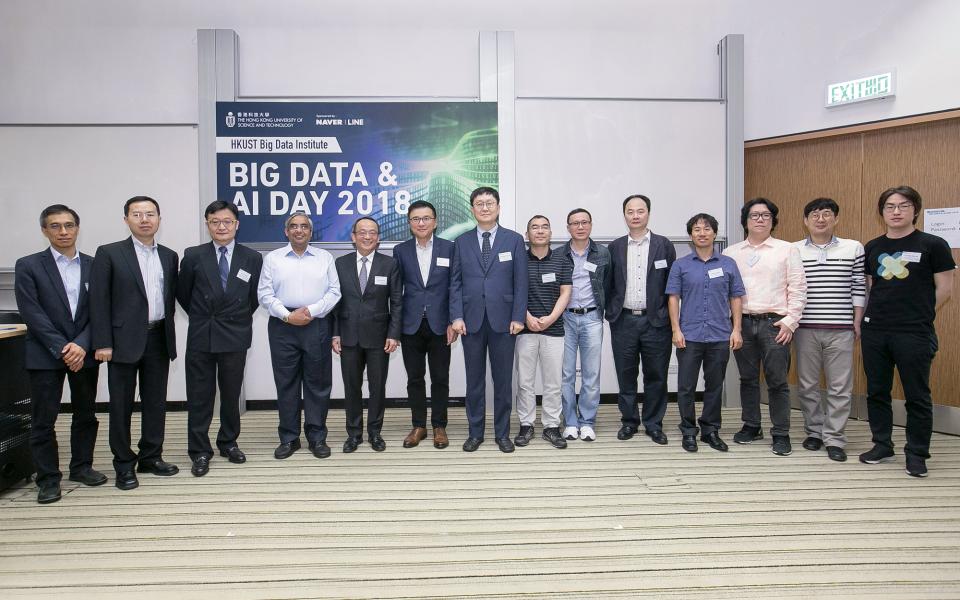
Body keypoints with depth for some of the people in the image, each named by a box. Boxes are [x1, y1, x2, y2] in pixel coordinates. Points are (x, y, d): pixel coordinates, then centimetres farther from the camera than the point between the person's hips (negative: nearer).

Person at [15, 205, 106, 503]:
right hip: (45, 355, -2)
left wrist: (81, 345, -11)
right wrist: (61, 349, -14)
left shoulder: (94, 265, 5)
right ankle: (48, 479, 13)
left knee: (86, 414, 11)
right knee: (43, 419, 2)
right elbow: (32, 313, -8)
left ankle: (81, 467, 26)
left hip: (84, 353, 3)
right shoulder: (28, 266, -1)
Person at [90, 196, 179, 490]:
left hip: (158, 339, 4)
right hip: (124, 340, -4)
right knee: (121, 404, 5)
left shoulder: (169, 256, 10)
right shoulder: (109, 254, -2)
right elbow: (99, 300, -6)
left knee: (156, 401, 11)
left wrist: (169, 338, 7)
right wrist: (102, 343, -11)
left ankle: (151, 457, 24)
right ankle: (124, 465, 17)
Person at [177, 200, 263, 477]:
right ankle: (200, 452, 16)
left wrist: (239, 318, 9)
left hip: (235, 337, 0)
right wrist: (201, 318, 12)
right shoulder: (193, 256, -1)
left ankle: (229, 443, 28)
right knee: (199, 396, 5)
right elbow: (183, 293, 10)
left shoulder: (253, 258, 0)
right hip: (200, 337, 0)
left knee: (231, 394, 11)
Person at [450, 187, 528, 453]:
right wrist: (456, 316, -4)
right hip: (471, 320, 1)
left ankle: (502, 433, 20)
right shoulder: (462, 242, 7)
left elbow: (520, 282, 0)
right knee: (474, 380, 9)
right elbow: (455, 283, 5)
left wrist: (518, 317, -6)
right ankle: (475, 432, 21)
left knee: (503, 380, 7)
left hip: (503, 320, -1)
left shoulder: (514, 240, 3)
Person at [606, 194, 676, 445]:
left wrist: (671, 319, 0)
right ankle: (629, 421, 21)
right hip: (623, 321, 1)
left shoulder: (664, 245, 3)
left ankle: (654, 424, 19)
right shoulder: (615, 247, 7)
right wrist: (610, 313, 2)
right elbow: (608, 285, 8)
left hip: (656, 321, -1)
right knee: (626, 375, 8)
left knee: (656, 376, 6)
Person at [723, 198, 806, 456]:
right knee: (748, 378, 11)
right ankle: (751, 426, 24)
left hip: (774, 322, -2)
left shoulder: (787, 250, 4)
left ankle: (781, 434, 10)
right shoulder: (731, 253, 11)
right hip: (742, 322, 3)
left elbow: (798, 288, 0)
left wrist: (790, 321, -7)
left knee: (777, 381, 0)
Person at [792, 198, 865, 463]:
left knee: (840, 386, 2)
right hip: (805, 327, 1)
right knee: (807, 384, 8)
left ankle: (834, 439, 13)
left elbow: (859, 288, 4)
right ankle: (814, 432, 23)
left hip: (841, 329, 0)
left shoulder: (854, 248, 3)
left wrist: (858, 321, 1)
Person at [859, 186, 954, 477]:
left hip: (914, 334, -4)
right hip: (874, 332, 4)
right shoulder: (872, 247, 9)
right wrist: (861, 320, 7)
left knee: (917, 396, 4)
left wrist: (918, 315, 2)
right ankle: (882, 445, 26)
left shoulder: (932, 245, -3)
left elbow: (944, 289, -2)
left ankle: (916, 453, 17)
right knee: (876, 391, 12)